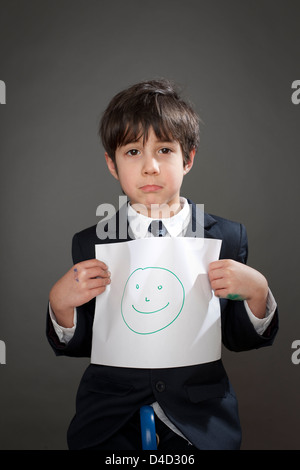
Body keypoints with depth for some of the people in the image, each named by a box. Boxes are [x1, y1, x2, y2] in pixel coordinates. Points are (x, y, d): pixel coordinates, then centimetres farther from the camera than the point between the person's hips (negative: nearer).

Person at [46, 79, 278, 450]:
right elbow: (78, 347, 3)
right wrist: (60, 304, -16)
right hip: (109, 419, 0)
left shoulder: (228, 237, -3)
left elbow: (238, 340, 4)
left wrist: (257, 292, -15)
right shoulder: (90, 244, -2)